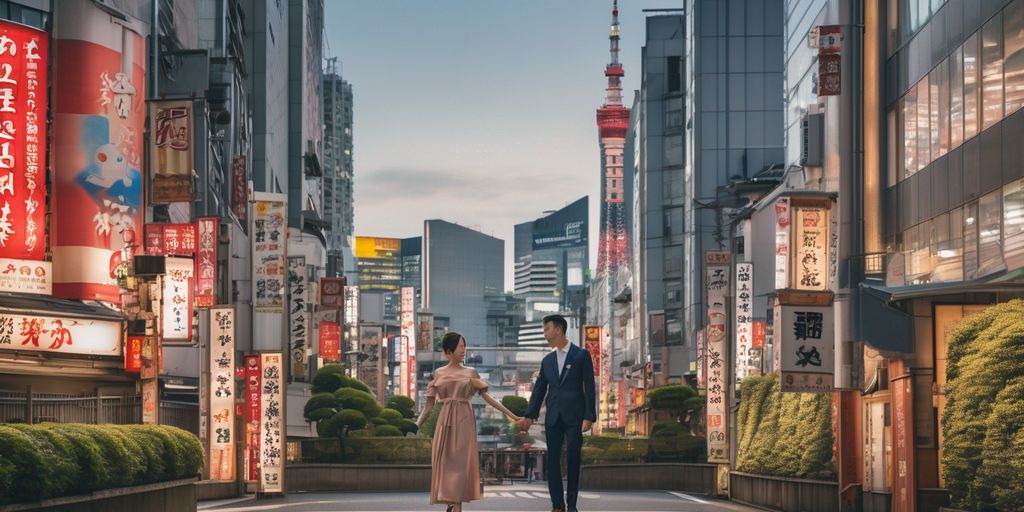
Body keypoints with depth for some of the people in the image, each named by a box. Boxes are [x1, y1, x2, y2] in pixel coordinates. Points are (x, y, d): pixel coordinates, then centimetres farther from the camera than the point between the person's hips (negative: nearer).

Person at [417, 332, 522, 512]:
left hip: (464, 420, -1)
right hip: (445, 421, 1)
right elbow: (430, 404, 7)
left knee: (462, 460, -7)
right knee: (444, 460, -3)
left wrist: (511, 415, 0)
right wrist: (416, 426, 0)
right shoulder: (438, 373, 8)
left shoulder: (471, 373, 7)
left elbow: (487, 397, 5)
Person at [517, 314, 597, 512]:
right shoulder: (547, 360, 15)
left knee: (573, 460, -3)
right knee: (552, 461, 0)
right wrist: (529, 415, 6)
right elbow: (539, 389, 15)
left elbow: (589, 388, -4)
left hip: (574, 416, -4)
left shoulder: (581, 355, 1)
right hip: (553, 418, 4)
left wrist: (589, 417, -11)